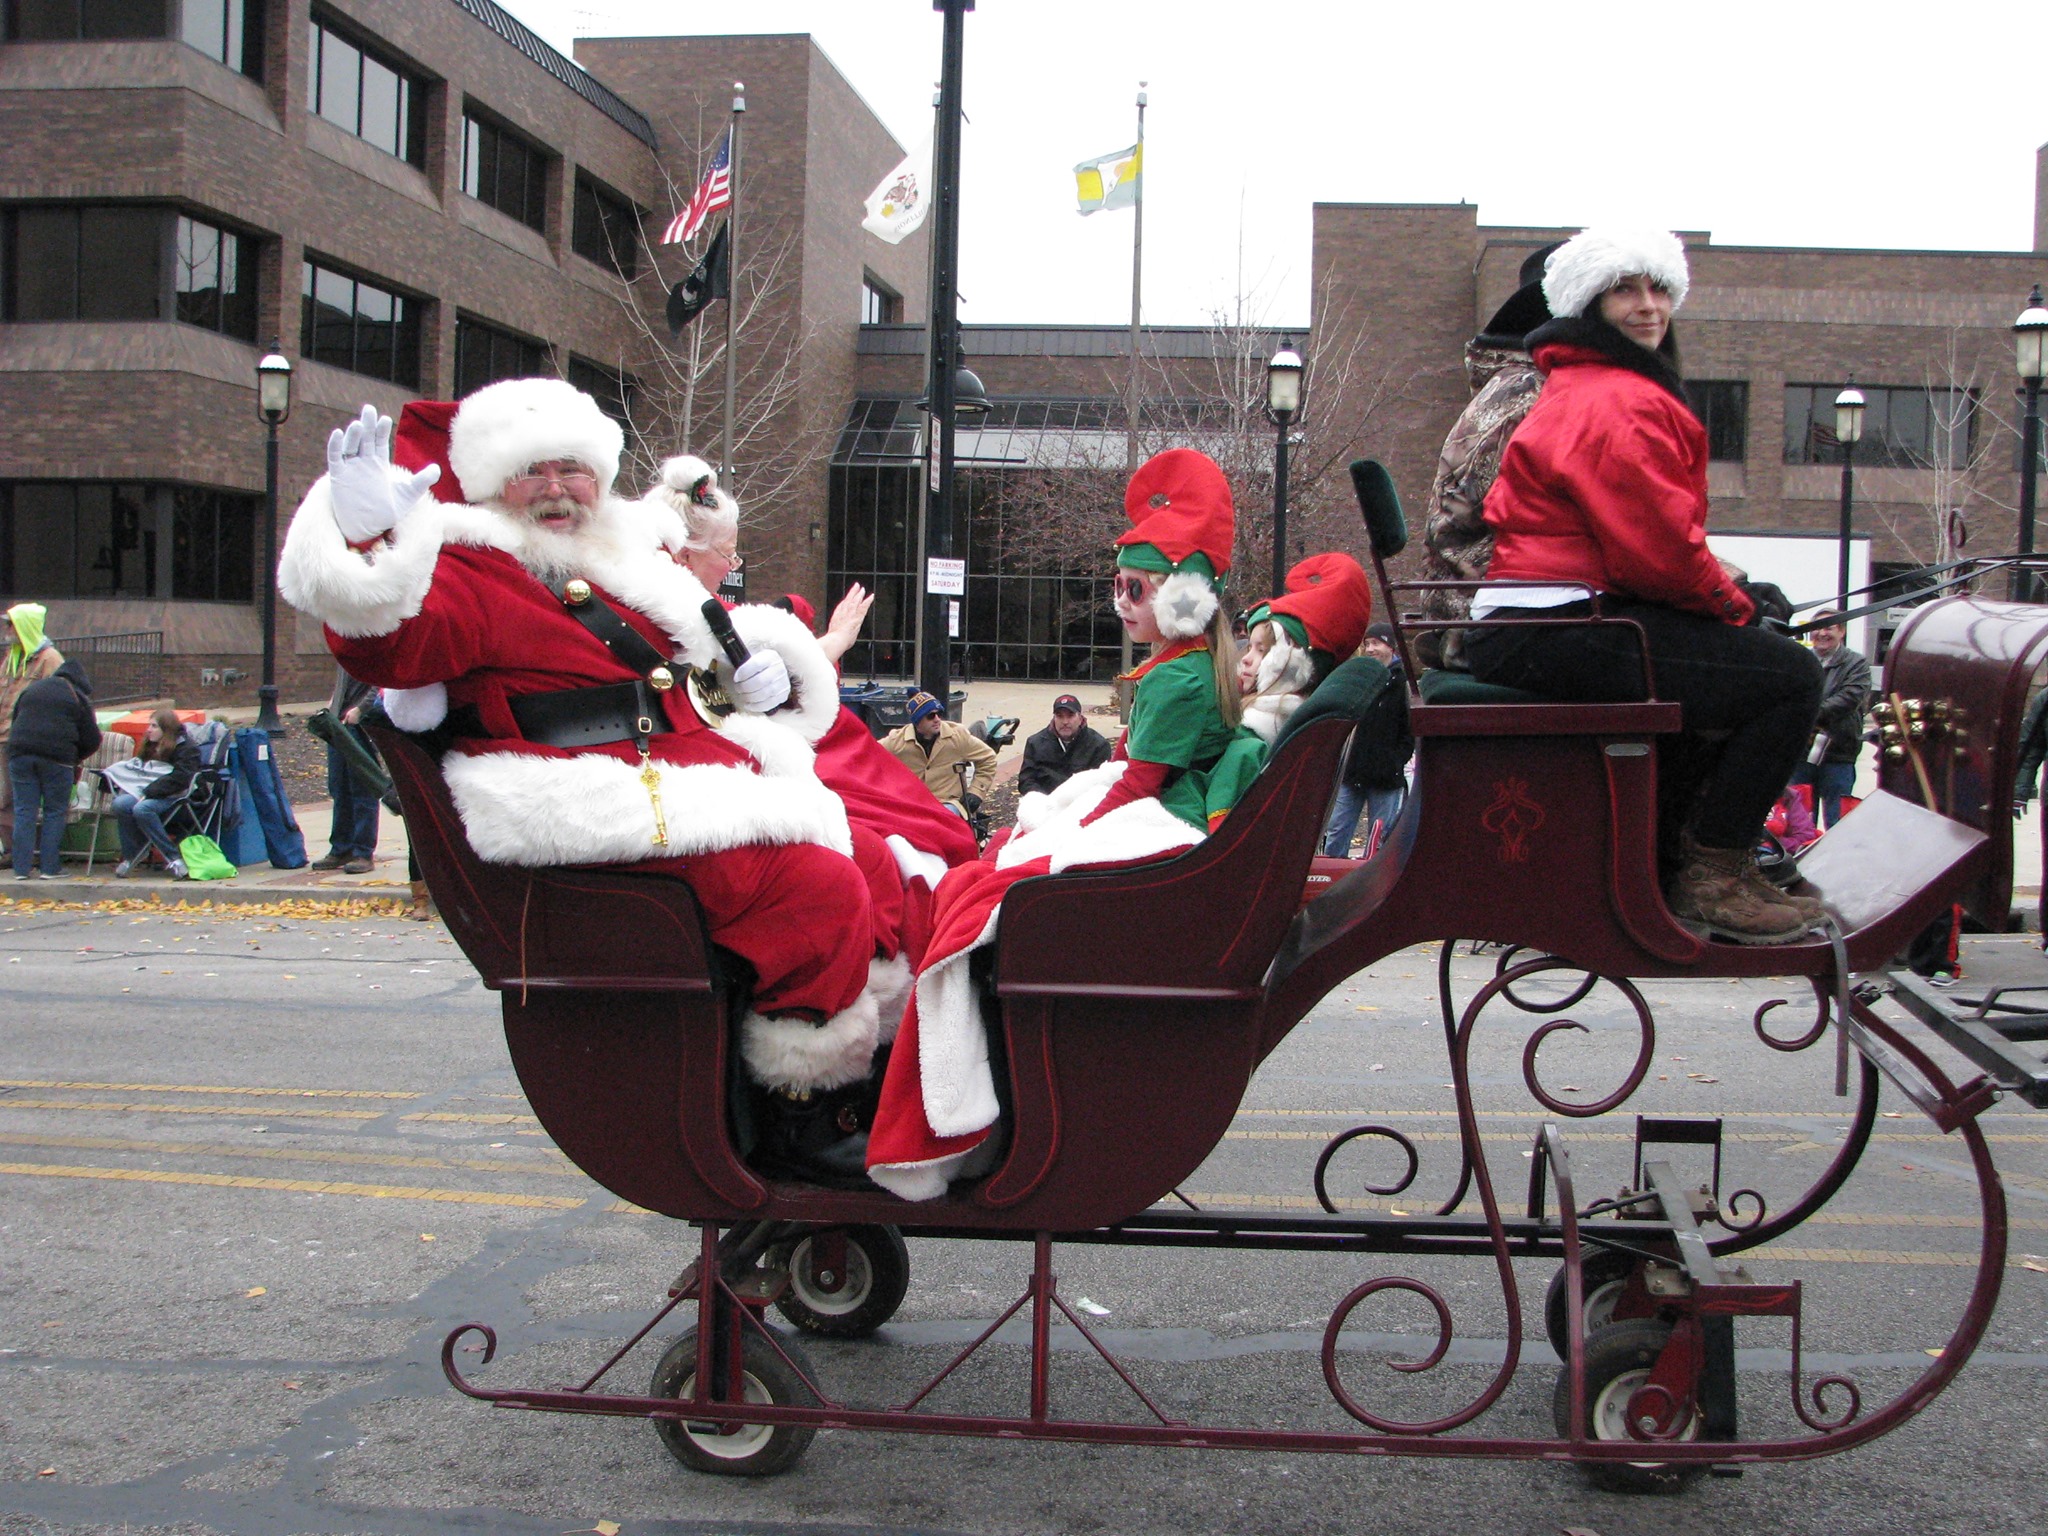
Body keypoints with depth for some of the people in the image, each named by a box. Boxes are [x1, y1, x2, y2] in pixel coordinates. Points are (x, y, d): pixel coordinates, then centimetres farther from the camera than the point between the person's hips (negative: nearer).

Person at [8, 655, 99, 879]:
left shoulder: (30, 690, 20)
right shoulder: (78, 697, 7)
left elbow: (13, 721, 24)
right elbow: (92, 740, 5)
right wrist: (74, 758, 23)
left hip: (20, 753, 3)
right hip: (57, 759, -3)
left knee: (24, 811, 5)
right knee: (55, 811, 5)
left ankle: (22, 867, 3)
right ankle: (49, 866, 4)